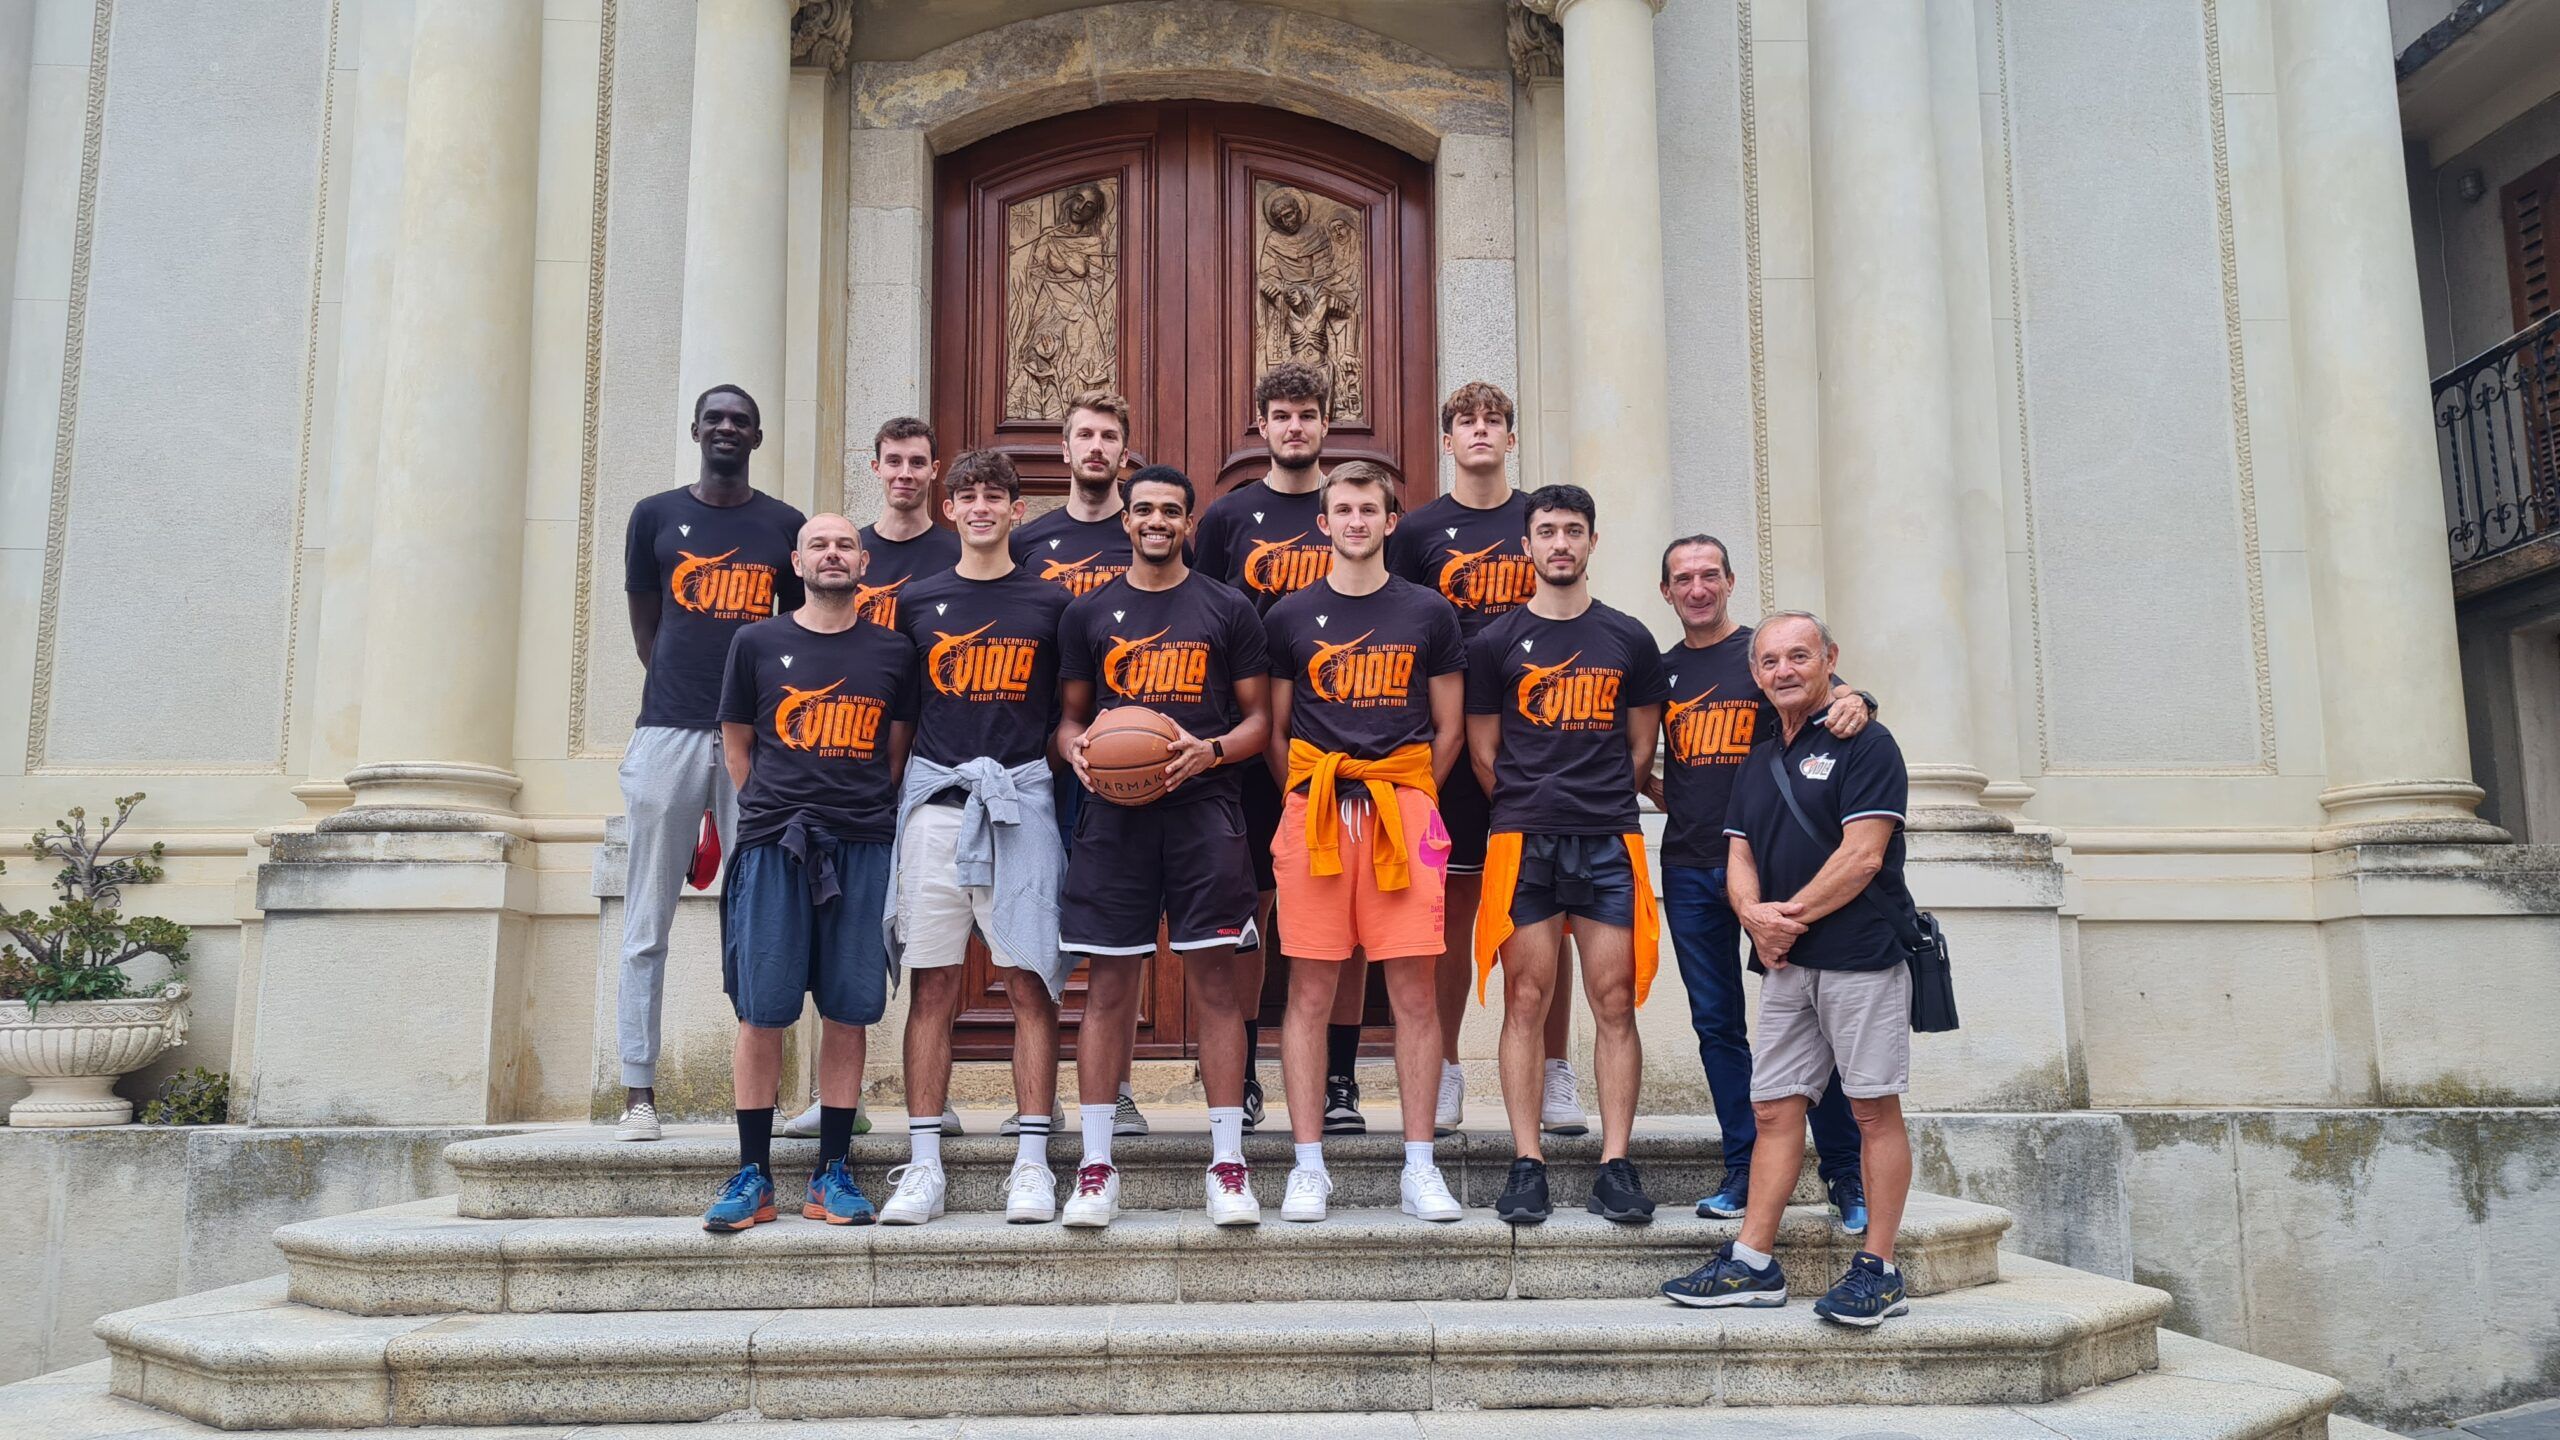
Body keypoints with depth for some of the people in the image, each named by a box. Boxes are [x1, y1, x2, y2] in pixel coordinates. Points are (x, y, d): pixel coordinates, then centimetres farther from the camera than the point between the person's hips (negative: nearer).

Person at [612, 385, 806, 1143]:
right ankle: (639, 1094, 5)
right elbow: (645, 628, 13)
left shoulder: (787, 526, 12)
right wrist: (687, 687, 8)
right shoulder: (656, 515, 10)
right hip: (668, 732, 0)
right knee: (647, 925, 0)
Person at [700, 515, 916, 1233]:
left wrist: (869, 817, 5)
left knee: (847, 1010, 2)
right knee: (761, 1011, -1)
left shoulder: (893, 651, 11)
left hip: (864, 846, 1)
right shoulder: (757, 643, 10)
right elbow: (736, 743, 14)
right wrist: (772, 813, 6)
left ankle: (833, 1174, 11)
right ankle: (753, 1174, 8)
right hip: (772, 843, 0)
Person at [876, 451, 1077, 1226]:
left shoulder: (1050, 603, 8)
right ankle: (924, 1164, 8)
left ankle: (1032, 1162, 4)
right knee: (932, 983, 2)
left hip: (1020, 800, -1)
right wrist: (896, 790, 7)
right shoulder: (919, 602, 12)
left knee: (1030, 980, -2)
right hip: (935, 800, 1)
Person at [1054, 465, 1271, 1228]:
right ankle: (1096, 1166, 10)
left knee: (1216, 981, -1)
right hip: (1114, 814, 1)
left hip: (1204, 811, -1)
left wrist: (1211, 751, -12)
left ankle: (1228, 1165, 7)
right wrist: (1076, 751, -8)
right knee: (1108, 985, 2)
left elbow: (1259, 718, 8)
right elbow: (1071, 715, 15)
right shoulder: (1089, 613, 11)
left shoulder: (1228, 609, 8)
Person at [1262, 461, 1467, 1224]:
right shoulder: (1290, 617, 10)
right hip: (1313, 810, 0)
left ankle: (1419, 1167, 9)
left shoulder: (1428, 613, 11)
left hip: (1403, 808, 0)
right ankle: (1309, 1167, 10)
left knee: (1415, 990, 0)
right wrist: (1310, 799, 2)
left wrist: (1409, 800, 4)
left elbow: (1449, 729, 13)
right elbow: (1273, 731, 12)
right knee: (1310, 990, 1)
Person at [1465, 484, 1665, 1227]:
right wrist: (1532, 806, 4)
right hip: (1523, 839, -1)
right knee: (1525, 1000, 0)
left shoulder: (1630, 640, 11)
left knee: (1615, 1003, 0)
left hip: (1610, 840, 1)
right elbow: (1483, 752, 9)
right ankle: (1527, 1163, 6)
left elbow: (1641, 744, 15)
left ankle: (1616, 1165, 6)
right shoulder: (1496, 643, 7)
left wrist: (1601, 803, 8)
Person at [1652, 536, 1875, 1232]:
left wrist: (1854, 702, -30)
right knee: (1716, 1023, 6)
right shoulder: (1660, 670, 14)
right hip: (1689, 869, 4)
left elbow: (1831, 695, -9)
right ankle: (1745, 1169, 15)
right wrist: (1662, 793, 8)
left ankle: (1845, 1174, 5)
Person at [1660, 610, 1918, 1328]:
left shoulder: (1866, 744, -4)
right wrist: (1754, 914, -7)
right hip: (1785, 964, 7)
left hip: (1861, 953, -7)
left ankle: (1879, 1269, 6)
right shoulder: (1758, 762, 18)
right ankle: (1753, 1262, 10)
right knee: (1775, 1107, 6)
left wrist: (1790, 914, -10)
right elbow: (1739, 858, 14)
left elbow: (1862, 855, -13)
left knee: (1874, 1108, -1)